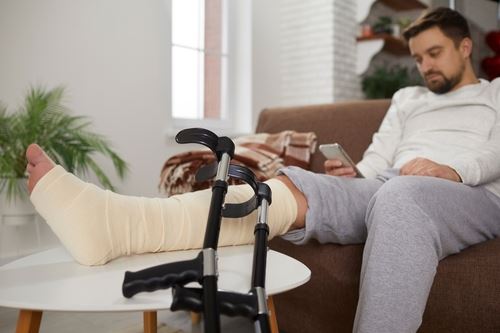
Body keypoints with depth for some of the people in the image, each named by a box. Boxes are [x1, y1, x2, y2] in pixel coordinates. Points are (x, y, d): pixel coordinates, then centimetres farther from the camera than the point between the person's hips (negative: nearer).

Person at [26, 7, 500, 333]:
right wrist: (350, 177, -3)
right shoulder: (406, 99, 32)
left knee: (398, 196, -41)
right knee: (289, 186, -27)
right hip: (385, 191, 3)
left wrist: (455, 168, -16)